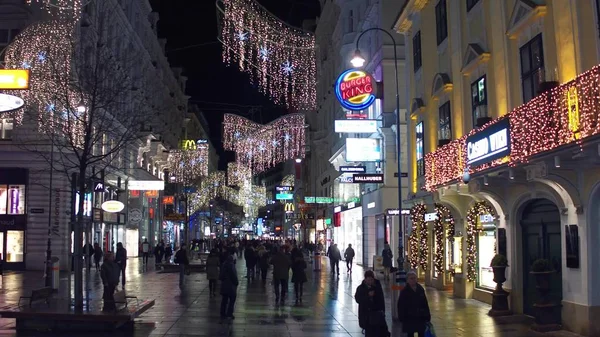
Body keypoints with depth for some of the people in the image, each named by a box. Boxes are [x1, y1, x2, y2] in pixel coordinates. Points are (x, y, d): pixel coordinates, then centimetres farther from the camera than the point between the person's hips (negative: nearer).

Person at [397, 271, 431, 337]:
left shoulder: (420, 289, 3)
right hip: (409, 318, -3)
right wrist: (402, 318, -12)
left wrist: (427, 316, 4)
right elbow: (401, 306, -9)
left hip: (421, 317, 3)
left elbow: (425, 303, 6)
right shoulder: (404, 291, -9)